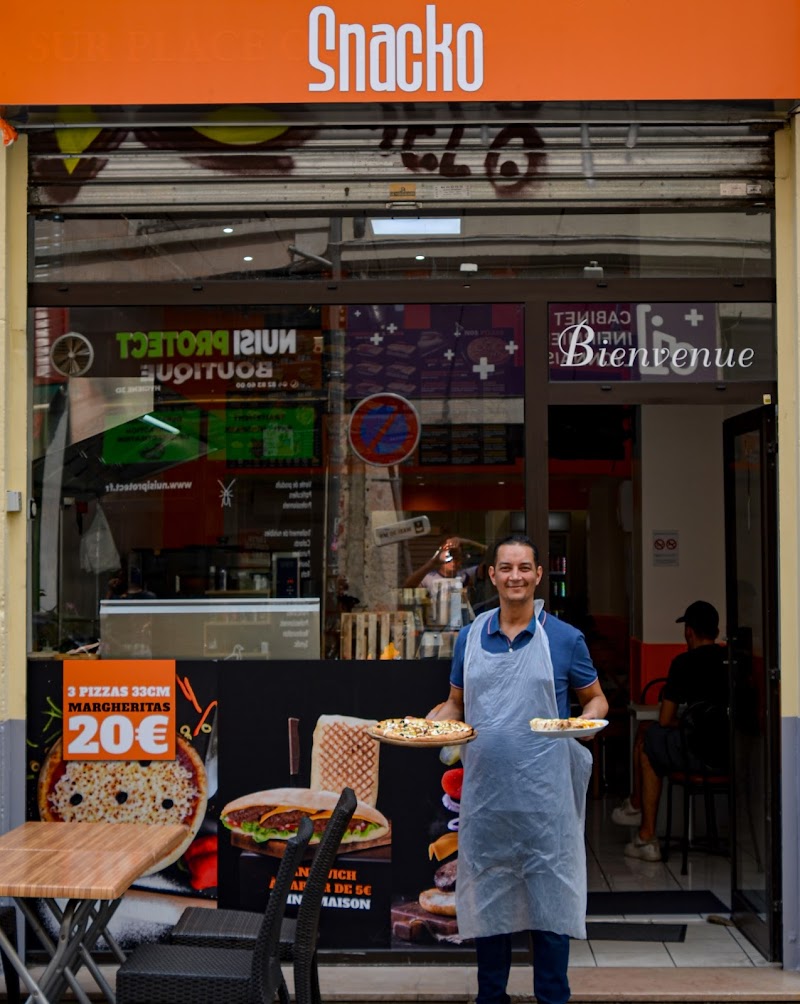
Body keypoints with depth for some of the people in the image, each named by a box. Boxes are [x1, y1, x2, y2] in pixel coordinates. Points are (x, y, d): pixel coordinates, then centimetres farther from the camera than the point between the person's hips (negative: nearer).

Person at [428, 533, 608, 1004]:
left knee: (549, 896, 2)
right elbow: (455, 706, 16)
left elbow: (596, 699, 9)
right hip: (485, 793, 3)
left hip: (545, 797, -3)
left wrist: (587, 720, -13)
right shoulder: (470, 638, 8)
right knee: (487, 898, 11)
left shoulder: (564, 638, 1)